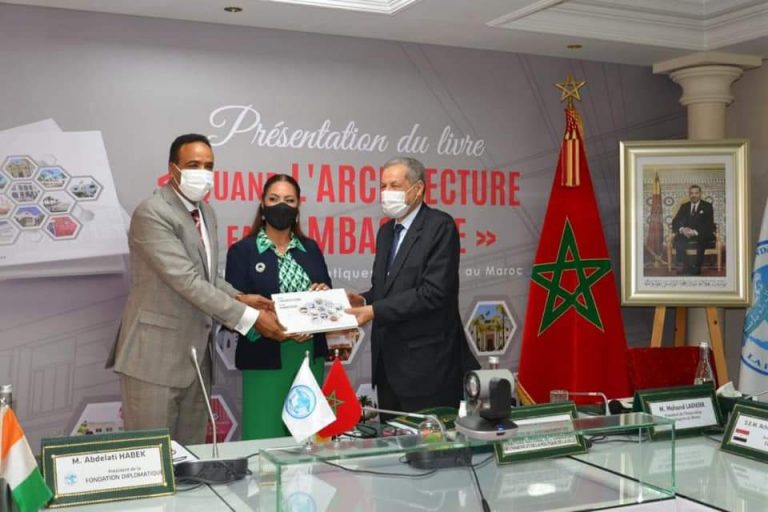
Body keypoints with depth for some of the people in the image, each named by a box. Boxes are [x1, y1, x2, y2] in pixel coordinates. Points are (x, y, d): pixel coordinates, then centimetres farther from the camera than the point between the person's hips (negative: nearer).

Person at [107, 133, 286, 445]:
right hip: (155, 356, -8)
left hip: (195, 356, 8)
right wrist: (249, 317, -23)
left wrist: (238, 297, -2)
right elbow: (187, 281, -22)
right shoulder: (152, 214, -16)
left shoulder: (206, 212, 12)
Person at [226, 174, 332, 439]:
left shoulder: (310, 248, 11)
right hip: (266, 361, -4)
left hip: (311, 357, 4)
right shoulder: (242, 251, -2)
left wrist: (324, 295, -8)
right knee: (265, 438, -3)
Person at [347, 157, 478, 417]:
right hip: (389, 360, 8)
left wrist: (375, 311, -21)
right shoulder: (386, 231, 15)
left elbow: (433, 292, -20)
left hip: (427, 363, -7)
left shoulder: (440, 226, -11)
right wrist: (364, 300, -3)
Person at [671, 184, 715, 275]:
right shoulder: (684, 206, 15)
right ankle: (684, 268, -32)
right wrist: (682, 229, -19)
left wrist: (695, 232, -26)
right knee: (678, 239, -30)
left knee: (701, 239, -37)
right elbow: (675, 222, 5)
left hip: (702, 236, -3)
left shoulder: (707, 206, 4)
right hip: (686, 234, 3)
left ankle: (696, 268, -32)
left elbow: (709, 224, -8)